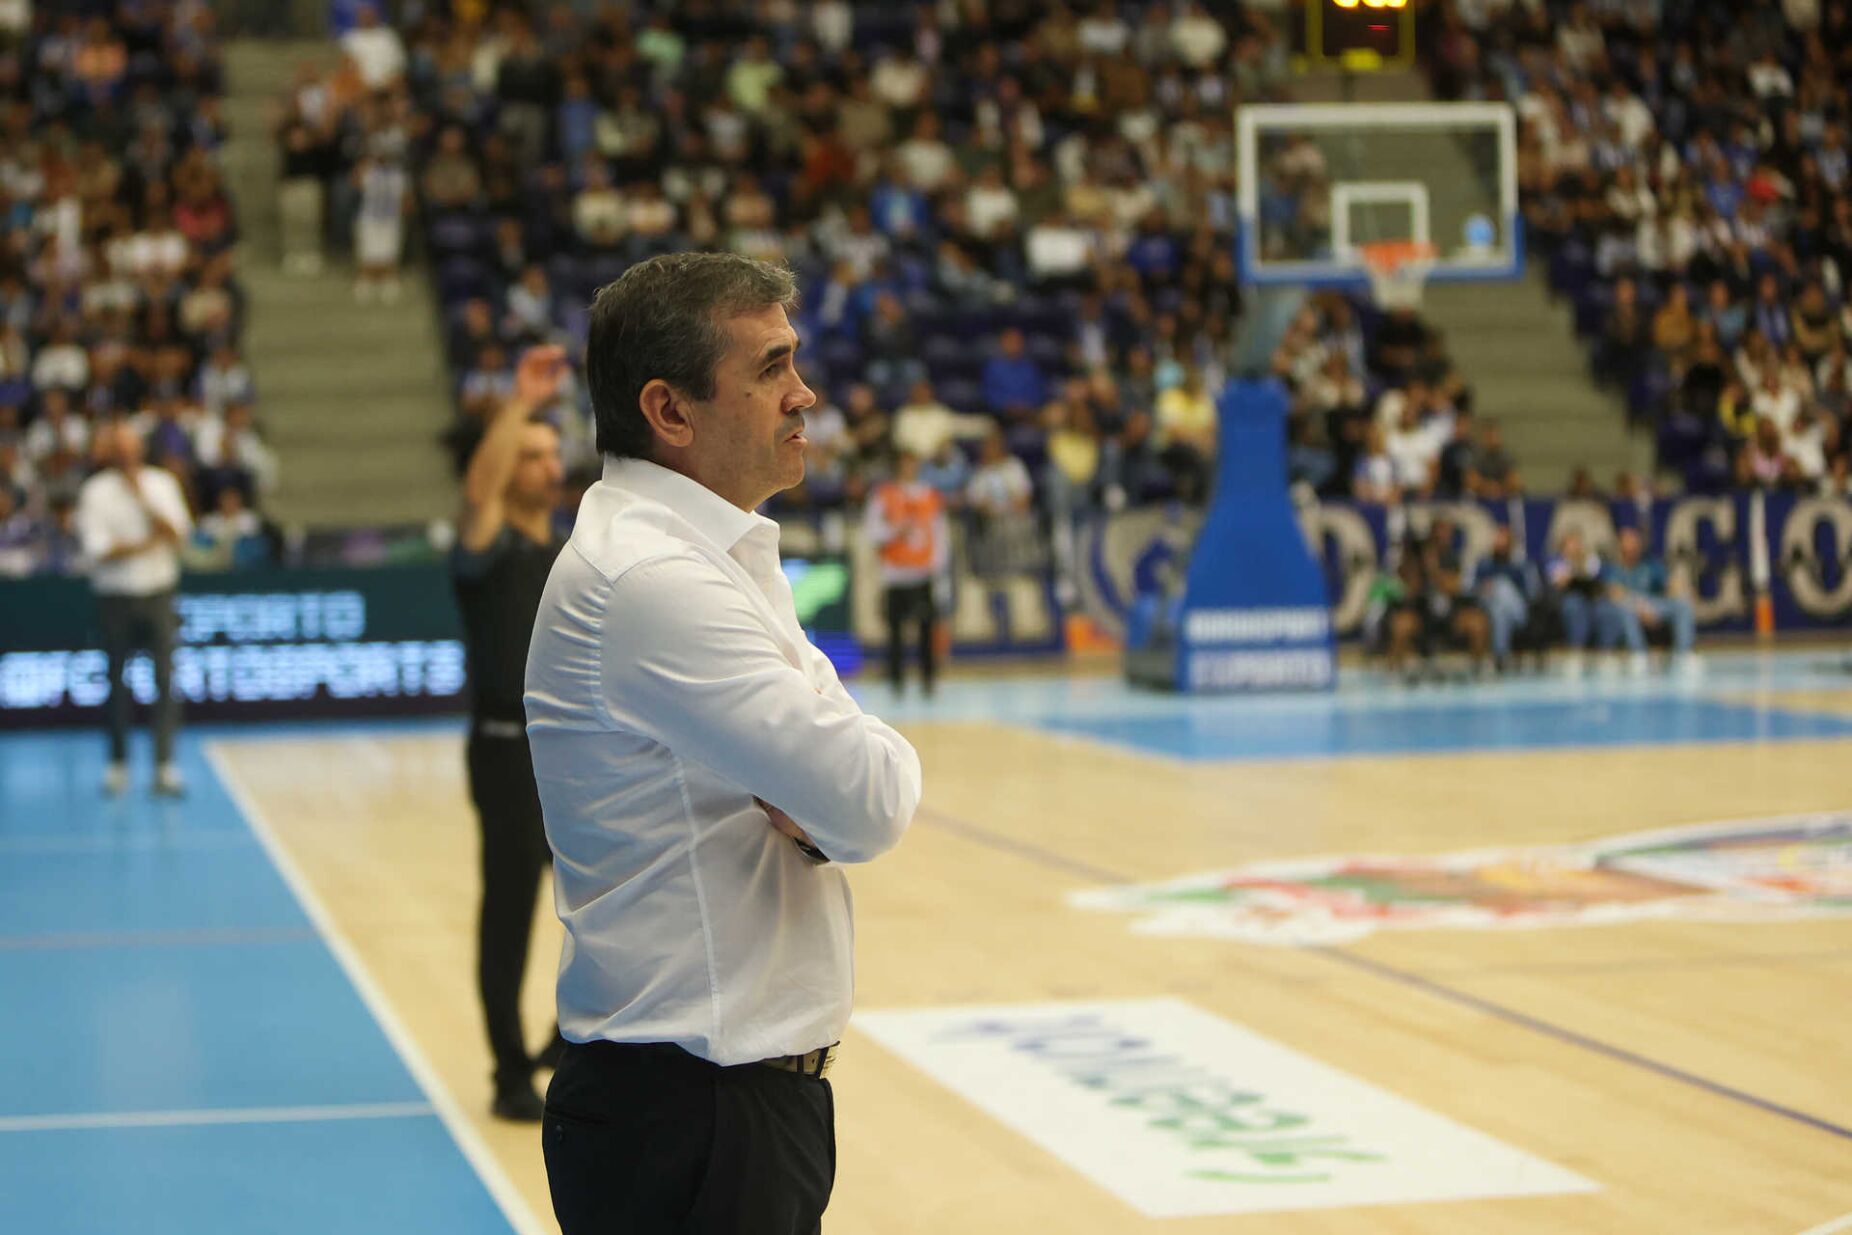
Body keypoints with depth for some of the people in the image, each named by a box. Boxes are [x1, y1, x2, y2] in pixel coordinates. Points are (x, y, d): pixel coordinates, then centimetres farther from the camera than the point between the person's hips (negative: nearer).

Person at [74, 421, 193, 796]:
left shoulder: (161, 484, 5)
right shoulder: (95, 492, -3)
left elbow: (178, 533, -5)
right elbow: (98, 550, -10)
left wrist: (143, 498, -14)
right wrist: (145, 544, -12)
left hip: (158, 592, 1)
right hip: (116, 595, -1)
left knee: (165, 679, -7)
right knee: (117, 681, 4)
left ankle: (165, 765, -7)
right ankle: (118, 763, 15)